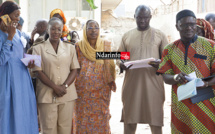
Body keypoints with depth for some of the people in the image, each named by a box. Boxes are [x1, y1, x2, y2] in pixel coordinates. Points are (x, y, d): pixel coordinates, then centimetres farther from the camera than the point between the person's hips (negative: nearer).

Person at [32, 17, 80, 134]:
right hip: (47, 95, -2)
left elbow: (74, 70, 7)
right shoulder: (39, 48, 4)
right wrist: (55, 87, -11)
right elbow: (39, 72, -2)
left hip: (67, 94, 2)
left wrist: (65, 86, -9)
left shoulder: (70, 48, 11)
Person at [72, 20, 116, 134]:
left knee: (100, 119, 1)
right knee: (83, 117, 1)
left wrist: (110, 81, -2)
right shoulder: (78, 46, 3)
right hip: (83, 89, -1)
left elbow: (110, 65, 7)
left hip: (101, 89, 1)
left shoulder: (106, 45, 6)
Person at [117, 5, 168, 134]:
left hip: (153, 82, -1)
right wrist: (121, 64, -8)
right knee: (129, 119, 5)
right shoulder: (127, 36, 13)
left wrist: (161, 64, -16)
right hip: (131, 82, 2)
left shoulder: (159, 35, 7)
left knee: (155, 120, 2)